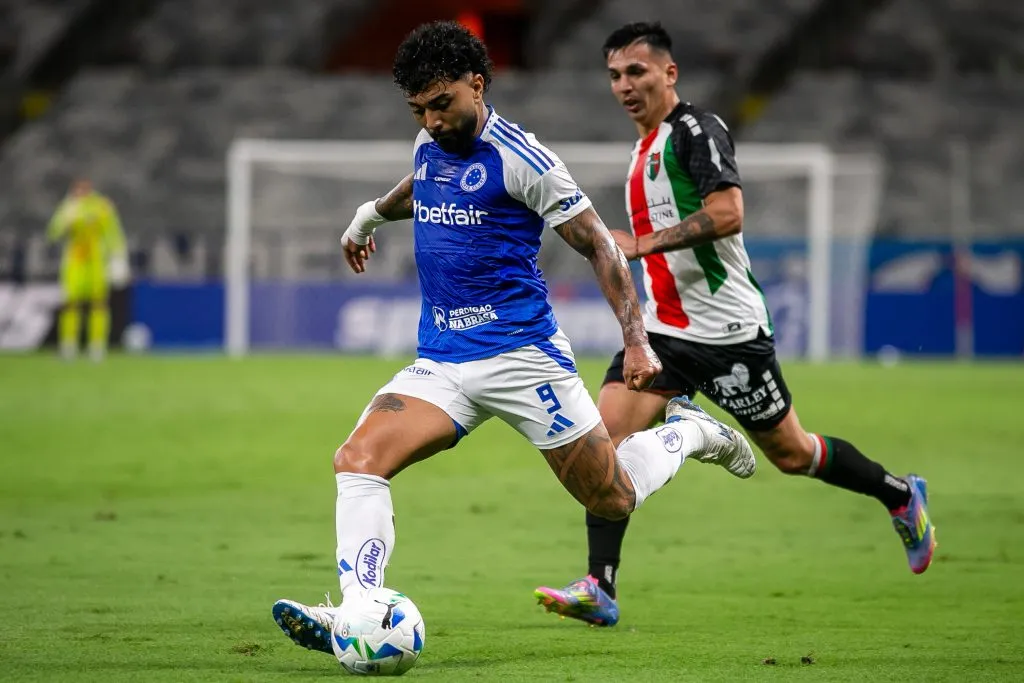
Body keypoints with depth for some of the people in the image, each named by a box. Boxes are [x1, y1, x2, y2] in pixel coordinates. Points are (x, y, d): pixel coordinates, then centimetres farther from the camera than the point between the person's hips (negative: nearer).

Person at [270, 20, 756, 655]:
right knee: (359, 459, -20)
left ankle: (686, 432, 34)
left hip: (521, 353, -6)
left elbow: (600, 246, -8)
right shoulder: (429, 145, 9)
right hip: (441, 360, 6)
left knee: (613, 502, 3)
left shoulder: (520, 159, -12)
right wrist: (370, 214, 53)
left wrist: (637, 340, -14)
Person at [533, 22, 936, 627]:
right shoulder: (645, 148, 16)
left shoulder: (695, 128, -12)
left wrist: (643, 244, -26)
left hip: (727, 332, -8)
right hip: (663, 332, 8)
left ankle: (902, 497, 30)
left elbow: (727, 215, -25)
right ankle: (599, 590, -16)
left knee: (790, 452, 5)